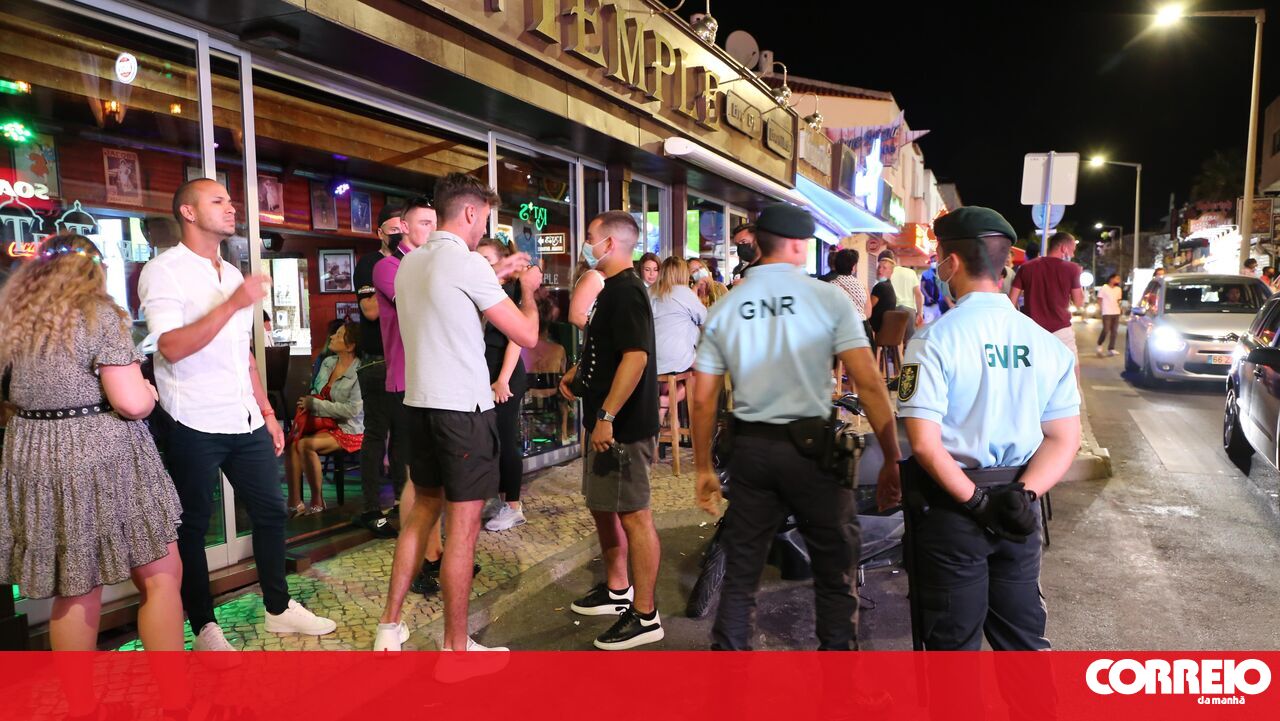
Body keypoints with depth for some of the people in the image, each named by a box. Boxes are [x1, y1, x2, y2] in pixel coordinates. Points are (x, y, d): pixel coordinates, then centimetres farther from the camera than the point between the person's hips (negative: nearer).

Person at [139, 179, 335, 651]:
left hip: (246, 422, 7)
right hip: (194, 426, -7)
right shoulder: (164, 271, -6)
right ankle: (204, 629, 18)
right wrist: (234, 303, -24)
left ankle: (279, 608, 25)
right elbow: (172, 348, -20)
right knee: (192, 526, 6)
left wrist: (267, 413, 16)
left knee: (270, 511, 10)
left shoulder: (233, 275, 16)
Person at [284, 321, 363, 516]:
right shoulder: (327, 363, 10)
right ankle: (294, 503, -18)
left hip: (347, 430, -7)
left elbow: (352, 410, -20)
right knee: (291, 443, -21)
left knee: (306, 445, -29)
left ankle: (317, 503, -13)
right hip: (322, 423, 7)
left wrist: (315, 404, -14)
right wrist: (306, 404, -5)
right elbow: (315, 394, 18)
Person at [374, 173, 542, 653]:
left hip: (420, 403, 8)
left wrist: (496, 276, 26)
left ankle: (390, 627, 25)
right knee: (462, 528, 0)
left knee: (422, 511, 19)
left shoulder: (410, 263, 11)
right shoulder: (468, 263, -13)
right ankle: (455, 647, 10)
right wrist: (527, 288, 6)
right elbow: (527, 334, -11)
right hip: (464, 409, -8)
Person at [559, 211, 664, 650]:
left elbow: (635, 356, -28)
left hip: (624, 425, -11)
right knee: (602, 505, 20)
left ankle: (644, 616, 8)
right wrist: (577, 374, 15)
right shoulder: (613, 290, 16)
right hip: (606, 421, 11)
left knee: (633, 515, -3)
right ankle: (617, 590, 36)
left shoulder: (626, 292, -17)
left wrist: (606, 416, -28)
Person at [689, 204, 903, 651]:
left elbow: (704, 399, 6)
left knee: (740, 571, 15)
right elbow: (869, 383, -11)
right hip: (811, 446, -3)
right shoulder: (828, 298, -5)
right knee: (835, 572, 12)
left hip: (750, 447, 4)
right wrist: (891, 460, -5)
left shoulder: (724, 310, 4)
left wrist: (704, 470, 14)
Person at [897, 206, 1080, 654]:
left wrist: (975, 501, -13)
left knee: (954, 640, 10)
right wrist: (1022, 494, -10)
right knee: (1024, 637, 20)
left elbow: (925, 443, -20)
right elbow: (1064, 440, -1)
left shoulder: (935, 340, -15)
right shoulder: (1047, 343, 1)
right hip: (1020, 512, 5)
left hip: (951, 504, -4)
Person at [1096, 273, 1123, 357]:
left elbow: (1118, 300, 20)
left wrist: (1118, 308, 7)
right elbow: (1099, 300, -2)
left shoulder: (1119, 289, 10)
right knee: (1106, 331, -11)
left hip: (1116, 313, 6)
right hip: (1107, 313, -6)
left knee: (1114, 331, 4)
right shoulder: (1104, 288, -6)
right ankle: (1099, 345, 11)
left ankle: (1111, 349, 9)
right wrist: (1102, 309, -7)